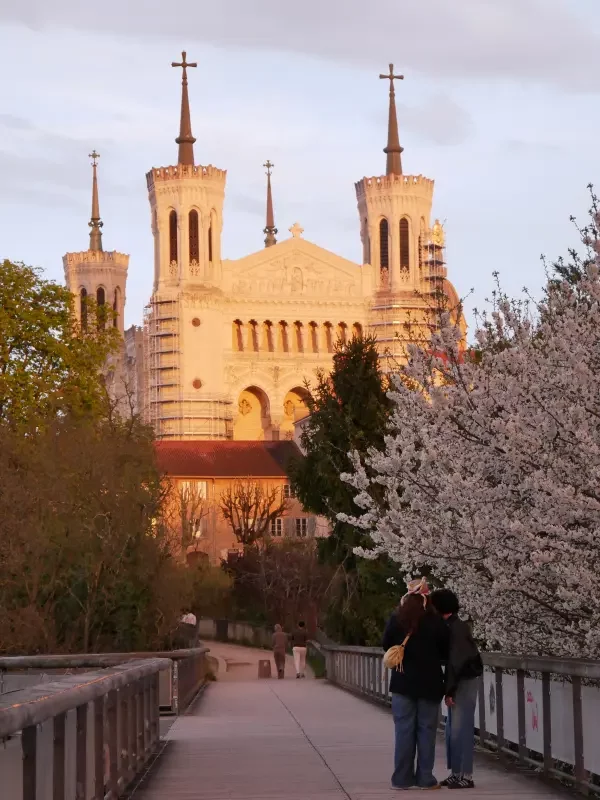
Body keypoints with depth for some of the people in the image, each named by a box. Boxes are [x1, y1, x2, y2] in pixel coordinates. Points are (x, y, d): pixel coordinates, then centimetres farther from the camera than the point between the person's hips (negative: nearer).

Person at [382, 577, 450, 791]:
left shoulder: (396, 619, -6)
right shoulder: (436, 622, -10)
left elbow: (387, 646, 5)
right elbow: (446, 652, -1)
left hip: (403, 682, 1)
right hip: (429, 683, -1)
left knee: (404, 730, 6)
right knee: (426, 730, 5)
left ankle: (402, 778, 6)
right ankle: (425, 778, 6)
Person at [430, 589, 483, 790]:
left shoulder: (456, 628, -16)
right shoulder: (450, 626, 12)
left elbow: (456, 661, -19)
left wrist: (449, 689, -18)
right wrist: (449, 688, 10)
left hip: (465, 681, -10)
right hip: (459, 681, 10)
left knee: (461, 728, -8)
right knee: (453, 729, 12)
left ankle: (465, 776, -6)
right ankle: (456, 773, 16)